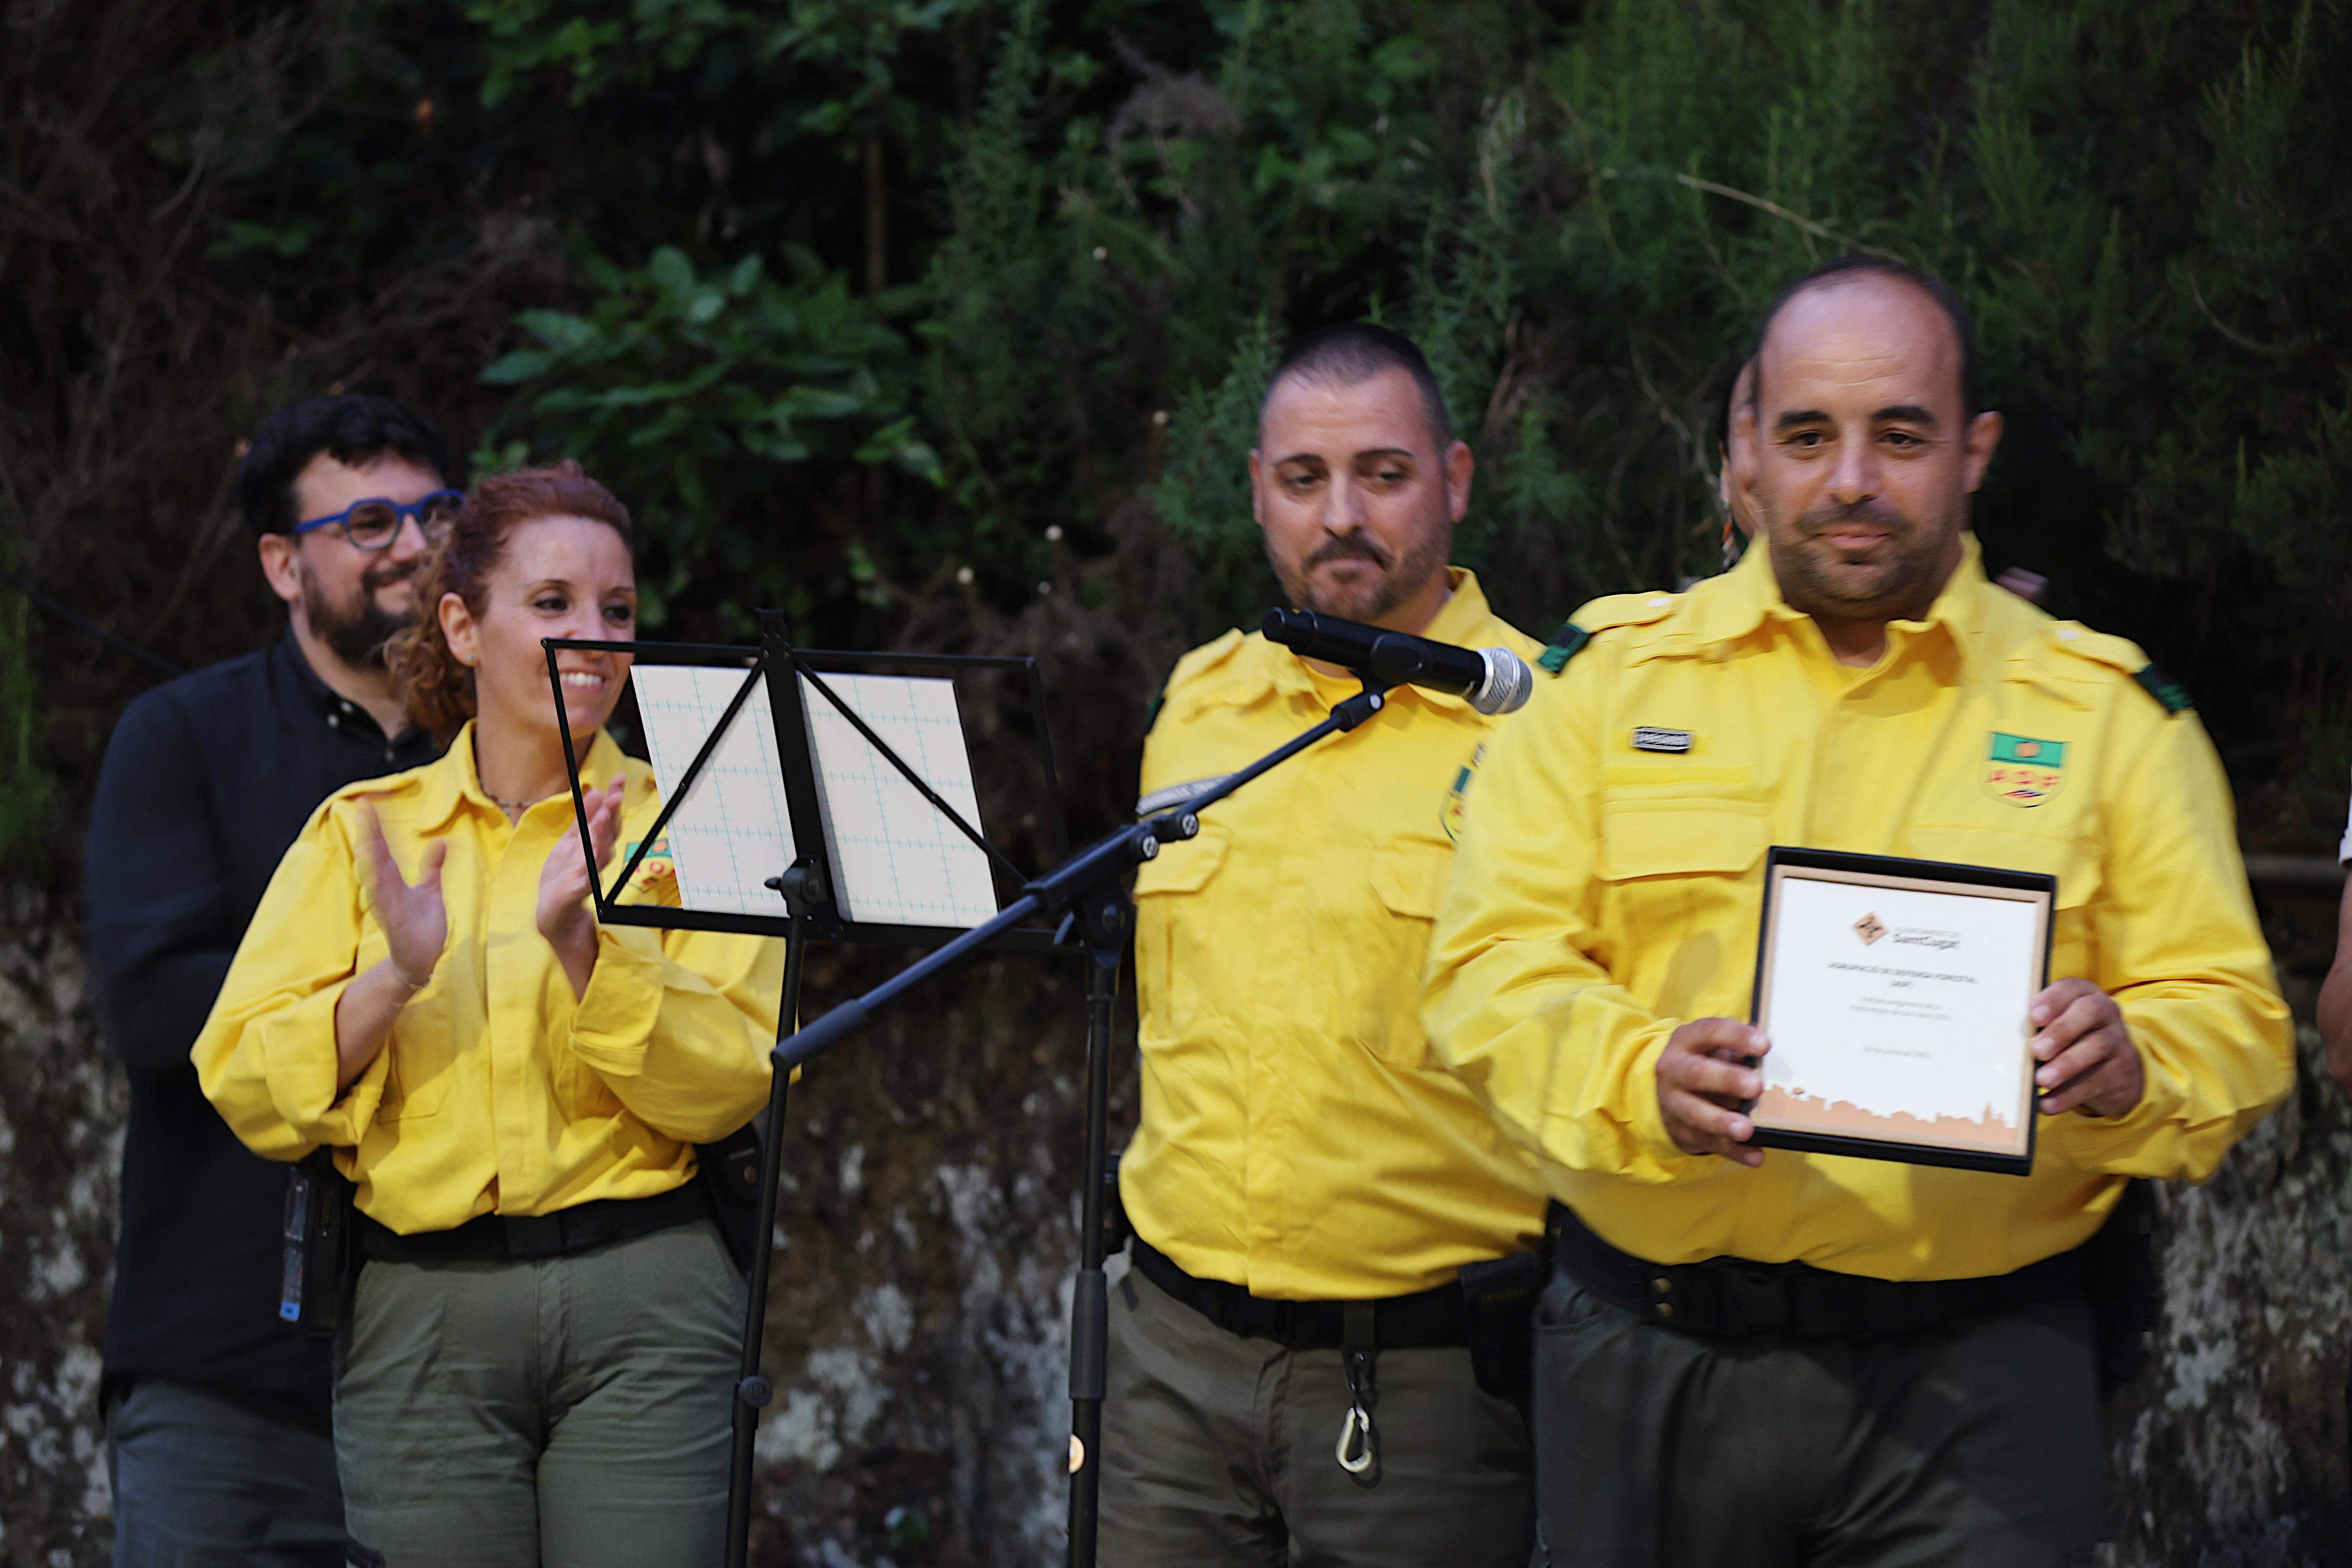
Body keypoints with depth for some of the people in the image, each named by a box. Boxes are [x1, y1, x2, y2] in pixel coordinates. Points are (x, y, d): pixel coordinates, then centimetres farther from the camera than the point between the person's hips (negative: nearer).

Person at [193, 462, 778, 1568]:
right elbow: (249, 1093, 1)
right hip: (422, 1305, 1)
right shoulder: (363, 834, 11)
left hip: (641, 1308, -1)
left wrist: (579, 947, -17)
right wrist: (395, 978, -15)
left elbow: (730, 1085, -5)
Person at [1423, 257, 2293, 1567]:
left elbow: (2233, 1022, 5)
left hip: (1972, 1381, -1)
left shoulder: (2108, 714, 8)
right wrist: (1642, 1079, -21)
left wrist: (2126, 1066, -19)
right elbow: (1498, 964, 0)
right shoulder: (1612, 680, 9)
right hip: (1647, 1360, 1)